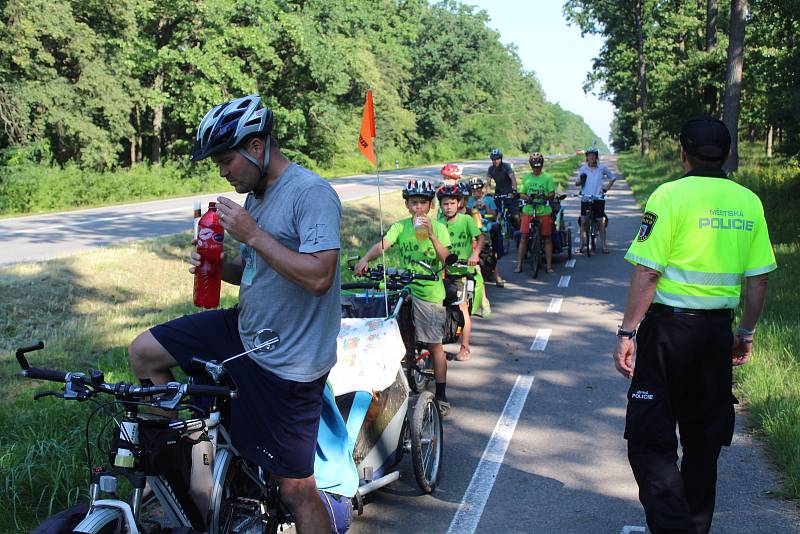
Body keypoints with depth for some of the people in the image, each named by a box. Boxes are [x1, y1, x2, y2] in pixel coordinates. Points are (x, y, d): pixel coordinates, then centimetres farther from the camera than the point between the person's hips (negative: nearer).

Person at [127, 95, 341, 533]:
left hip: (286, 363, -9)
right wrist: (216, 265, -3)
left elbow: (318, 277, -28)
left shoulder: (311, 193, -19)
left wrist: (252, 234, -24)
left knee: (296, 489, -1)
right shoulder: (258, 195, 10)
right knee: (143, 352, 9)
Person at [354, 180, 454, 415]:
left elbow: (445, 258, -13)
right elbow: (383, 244, -12)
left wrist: (431, 235, -25)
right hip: (404, 289, 3)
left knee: (435, 345, 2)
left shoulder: (438, 228, -2)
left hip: (430, 292, -3)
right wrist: (365, 259, -30)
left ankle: (441, 396, 11)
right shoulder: (400, 227, 4)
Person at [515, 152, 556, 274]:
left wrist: (545, 196, -23)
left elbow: (552, 194, -1)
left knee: (547, 238, 2)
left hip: (544, 212, -2)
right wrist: (527, 197, -11)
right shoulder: (526, 177, 11)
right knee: (523, 237, -3)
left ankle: (549, 265, 8)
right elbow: (521, 193, 12)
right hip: (528, 211, 2)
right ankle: (519, 265, 2)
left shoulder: (547, 178, 3)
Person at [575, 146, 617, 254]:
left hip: (598, 198, 0)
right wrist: (580, 179, -20)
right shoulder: (583, 168, 4)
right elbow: (576, 183, 2)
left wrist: (607, 187, 3)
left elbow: (613, 177, 17)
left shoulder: (602, 168, 5)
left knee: (601, 222, 3)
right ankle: (581, 245, 2)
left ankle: (603, 245, 10)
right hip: (585, 198, 0)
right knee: (583, 222, -4)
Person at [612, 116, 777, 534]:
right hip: (718, 329, 5)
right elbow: (758, 278, 7)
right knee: (703, 439, 18)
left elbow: (647, 272, -15)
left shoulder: (671, 195, -11)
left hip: (670, 327, -5)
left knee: (649, 438, 0)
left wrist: (627, 332, -11)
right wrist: (746, 334, 18)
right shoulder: (748, 202, 5)